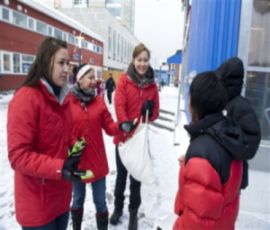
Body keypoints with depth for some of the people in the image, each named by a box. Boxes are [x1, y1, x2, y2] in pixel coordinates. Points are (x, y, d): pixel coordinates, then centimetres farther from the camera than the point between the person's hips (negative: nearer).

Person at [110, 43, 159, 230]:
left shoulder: (152, 84, 1)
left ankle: (133, 212, 35)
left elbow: (156, 112, 3)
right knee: (121, 174, 17)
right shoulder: (124, 80, -8)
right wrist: (126, 124, -31)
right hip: (123, 135, -2)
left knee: (136, 176, 15)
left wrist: (150, 111, -19)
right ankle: (118, 207, 41)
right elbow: (119, 105, -17)